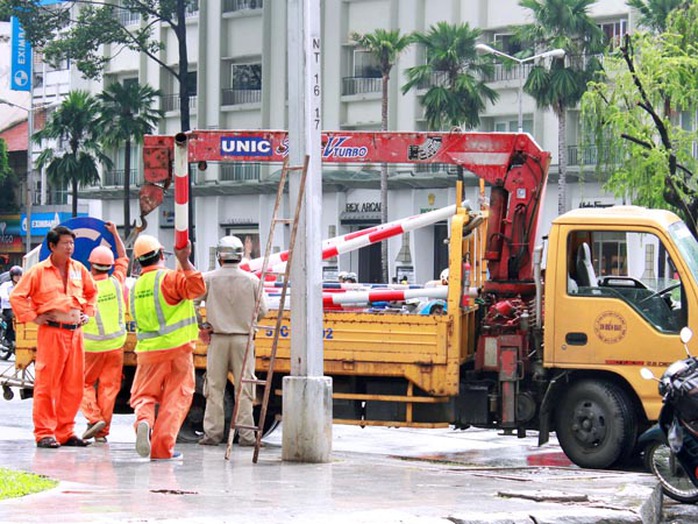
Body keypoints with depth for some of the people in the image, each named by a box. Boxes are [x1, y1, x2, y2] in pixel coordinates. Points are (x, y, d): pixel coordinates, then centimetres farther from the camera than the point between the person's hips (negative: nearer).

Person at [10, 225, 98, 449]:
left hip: (75, 331, 5)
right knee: (47, 384, -6)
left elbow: (92, 292, 28)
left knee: (74, 385, 6)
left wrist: (87, 312, 17)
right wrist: (33, 317, -6)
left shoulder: (79, 269, 12)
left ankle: (65, 432, 14)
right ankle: (44, 433, -2)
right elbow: (17, 296, -3)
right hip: (51, 332, -5)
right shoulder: (39, 271, -4)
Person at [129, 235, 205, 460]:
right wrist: (184, 261, -19)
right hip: (176, 348, -4)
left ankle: (143, 421, -22)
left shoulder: (136, 287, 13)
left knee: (144, 395, 12)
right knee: (175, 398, 4)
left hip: (147, 351, 4)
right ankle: (162, 448, -1)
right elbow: (197, 287, -23)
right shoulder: (169, 278, -9)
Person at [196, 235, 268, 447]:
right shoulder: (252, 280, -3)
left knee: (215, 388, 5)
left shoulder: (209, 278, -4)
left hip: (218, 338, 0)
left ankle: (212, 433, 5)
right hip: (243, 338, 0)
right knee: (244, 388, 4)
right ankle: (246, 435, 3)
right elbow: (262, 311, 1)